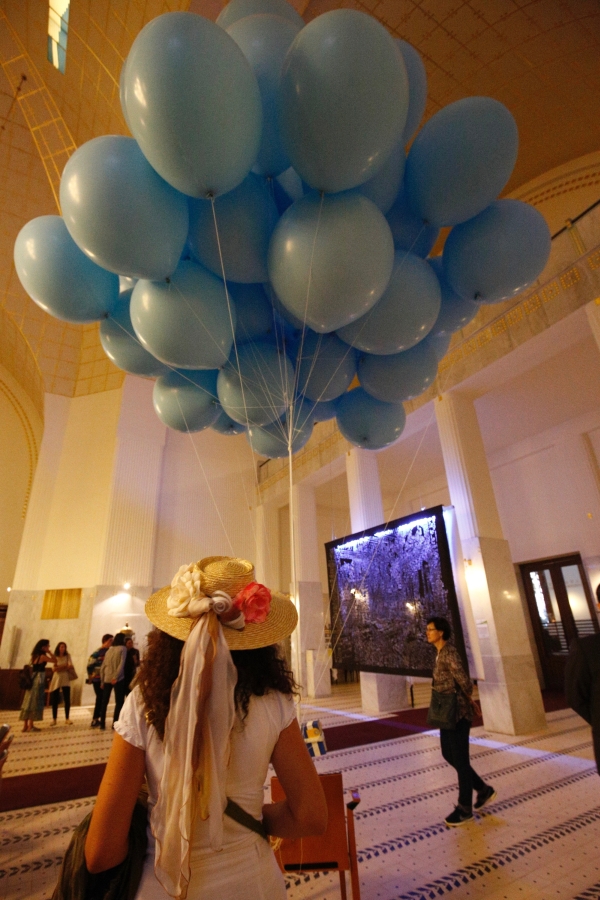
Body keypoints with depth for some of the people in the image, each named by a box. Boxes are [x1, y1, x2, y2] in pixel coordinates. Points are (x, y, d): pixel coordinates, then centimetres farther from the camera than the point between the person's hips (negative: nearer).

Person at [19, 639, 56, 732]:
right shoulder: (42, 656, -12)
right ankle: (30, 725, -1)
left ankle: (25, 725, 14)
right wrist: (49, 652, -7)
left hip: (33, 679, 8)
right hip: (38, 679, -8)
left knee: (29, 701, 10)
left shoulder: (35, 656, 12)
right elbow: (55, 660, -7)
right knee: (35, 702, -4)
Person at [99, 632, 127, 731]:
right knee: (119, 702, 4)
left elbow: (102, 667, 11)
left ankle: (102, 724, 17)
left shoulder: (109, 650, 12)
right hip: (118, 679, -5)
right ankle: (115, 723, 2)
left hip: (107, 679, 5)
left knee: (104, 702, 15)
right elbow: (121, 664, -15)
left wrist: (102, 681, 16)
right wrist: (116, 677, -15)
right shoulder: (122, 649, -3)